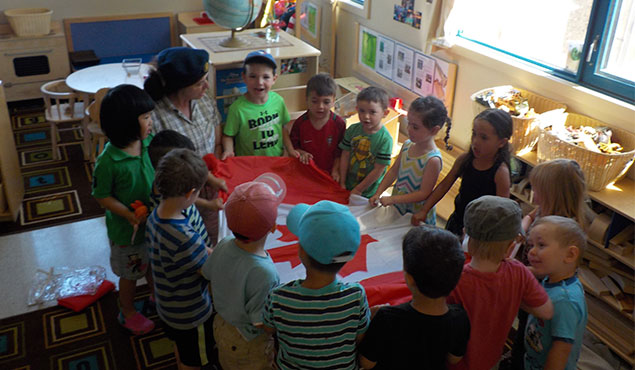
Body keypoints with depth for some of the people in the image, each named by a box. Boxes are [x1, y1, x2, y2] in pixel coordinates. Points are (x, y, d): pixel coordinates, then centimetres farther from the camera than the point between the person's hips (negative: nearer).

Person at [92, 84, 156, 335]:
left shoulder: (149, 143, -12)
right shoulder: (108, 161, -29)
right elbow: (102, 196, -17)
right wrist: (130, 215, -27)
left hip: (154, 220, 5)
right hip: (127, 230, -5)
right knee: (130, 274, 18)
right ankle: (128, 312, 44)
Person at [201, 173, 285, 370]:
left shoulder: (224, 246, -21)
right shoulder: (263, 273, -41)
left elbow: (207, 273, 0)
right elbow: (262, 322, -27)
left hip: (221, 326, 6)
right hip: (249, 345, -6)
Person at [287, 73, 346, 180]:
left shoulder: (339, 124, -12)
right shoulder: (300, 123, -10)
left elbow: (340, 152, -4)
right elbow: (292, 147, -1)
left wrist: (335, 170, -12)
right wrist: (300, 153, -20)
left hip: (328, 174, 0)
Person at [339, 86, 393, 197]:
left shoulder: (385, 139, -20)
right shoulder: (353, 130, -7)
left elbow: (378, 170, -18)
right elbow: (345, 156, -2)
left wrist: (358, 190, -13)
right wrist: (342, 183, -2)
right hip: (348, 186, 4)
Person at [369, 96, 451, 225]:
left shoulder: (433, 160, -25)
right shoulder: (407, 145, -3)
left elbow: (424, 193, -22)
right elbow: (394, 171, 7)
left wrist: (392, 199, -23)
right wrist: (377, 194, 0)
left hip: (417, 215, -6)